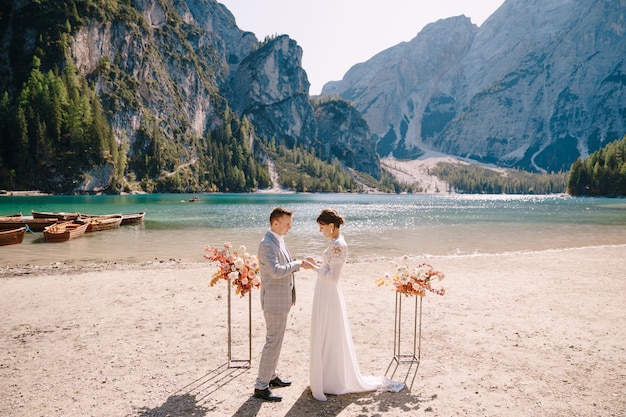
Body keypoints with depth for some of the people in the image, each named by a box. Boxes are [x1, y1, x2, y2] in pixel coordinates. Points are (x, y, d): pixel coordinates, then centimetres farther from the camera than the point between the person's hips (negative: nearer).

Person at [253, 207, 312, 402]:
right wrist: (297, 264, -22)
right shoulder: (267, 244, -22)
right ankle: (261, 386, 6)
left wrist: (300, 265, 9)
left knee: (276, 339, 19)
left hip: (281, 298, 10)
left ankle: (270, 375, 32)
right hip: (275, 300, -10)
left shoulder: (278, 240, 10)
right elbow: (276, 271, -31)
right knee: (273, 341, -4)